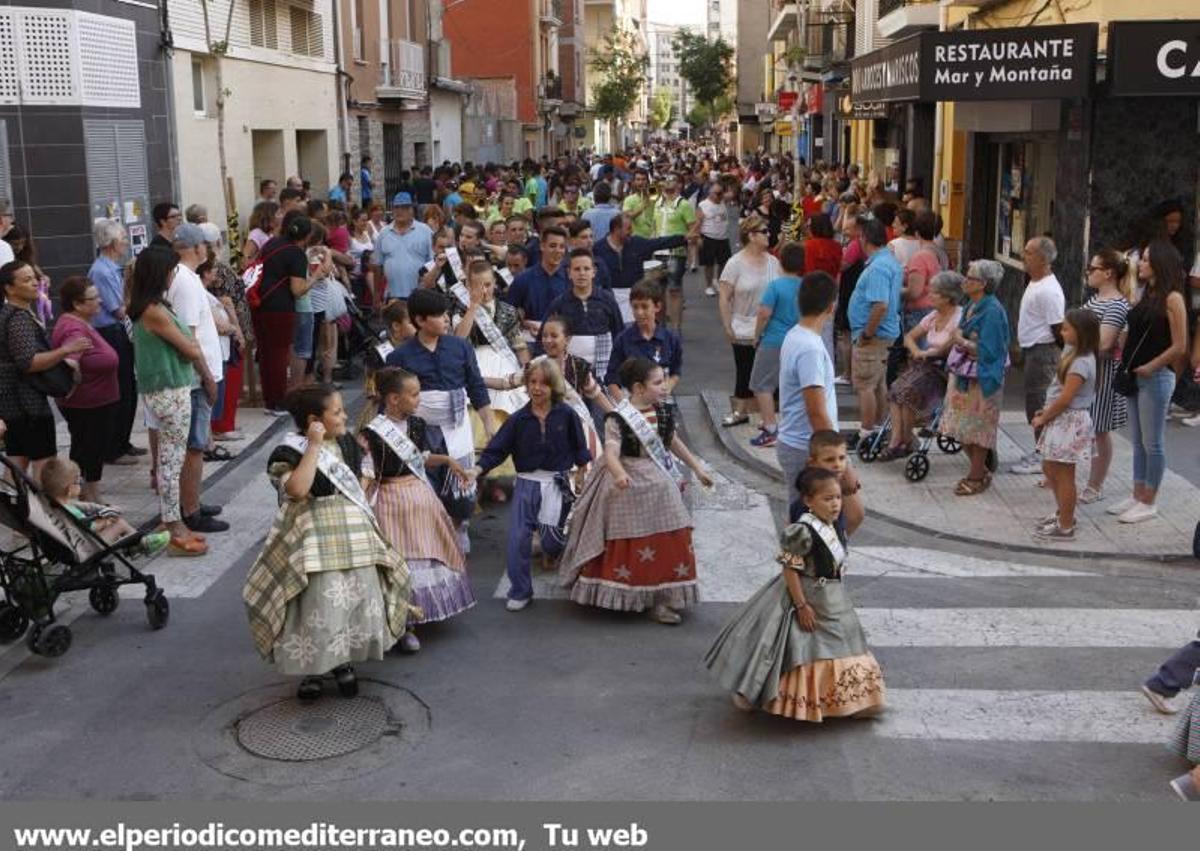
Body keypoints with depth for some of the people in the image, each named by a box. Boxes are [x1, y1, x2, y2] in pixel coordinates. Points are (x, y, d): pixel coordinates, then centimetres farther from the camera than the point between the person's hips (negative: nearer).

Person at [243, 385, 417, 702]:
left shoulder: (346, 443, 7)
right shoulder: (290, 452, -13)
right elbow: (297, 490, -31)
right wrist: (313, 446, -27)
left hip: (353, 535, 6)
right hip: (313, 539, -6)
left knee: (355, 597, 7)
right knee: (314, 603, -5)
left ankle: (343, 661, 26)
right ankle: (310, 669, 14)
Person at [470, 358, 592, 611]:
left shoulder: (566, 415, -4)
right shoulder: (519, 419, -1)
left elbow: (579, 449, 5)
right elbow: (497, 449, -4)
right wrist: (477, 469, -16)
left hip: (557, 483, -1)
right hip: (526, 483, 2)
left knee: (551, 541, -1)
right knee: (517, 539, -3)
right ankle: (520, 592, 12)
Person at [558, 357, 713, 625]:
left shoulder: (663, 412, 1)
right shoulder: (618, 418, -19)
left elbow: (674, 442, 17)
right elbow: (611, 452, -31)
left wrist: (697, 468, 23)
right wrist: (619, 474, -52)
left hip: (659, 485, 6)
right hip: (628, 487, -6)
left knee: (668, 542, 7)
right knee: (623, 546, 6)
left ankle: (659, 598, 20)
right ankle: (616, 594, 23)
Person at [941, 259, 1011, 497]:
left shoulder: (992, 311, -20)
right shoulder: (972, 305, 7)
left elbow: (988, 351, -22)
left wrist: (963, 342, -13)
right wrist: (960, 340, -1)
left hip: (981, 379, -9)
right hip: (962, 375, 9)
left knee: (976, 429, 2)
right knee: (963, 429, 14)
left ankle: (978, 477, 16)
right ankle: (981, 471, 29)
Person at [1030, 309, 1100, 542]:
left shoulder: (1081, 363, -21)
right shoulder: (1073, 352, 9)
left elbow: (1065, 398, -21)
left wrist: (1043, 418, -11)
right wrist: (1047, 411, 6)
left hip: (1071, 421, -10)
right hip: (1061, 419, 10)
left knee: (1064, 474, -2)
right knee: (1050, 468, 20)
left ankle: (1065, 528, 7)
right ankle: (1063, 513, 34)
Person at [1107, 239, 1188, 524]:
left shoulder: (1172, 299, -12)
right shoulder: (1146, 296, 11)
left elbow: (1179, 346, -14)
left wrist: (1150, 367, -12)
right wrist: (1126, 359, 2)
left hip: (1156, 377, -8)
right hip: (1135, 377, 8)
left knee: (1152, 443, 1)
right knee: (1138, 442, 14)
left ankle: (1149, 503, 9)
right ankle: (1137, 496, 23)